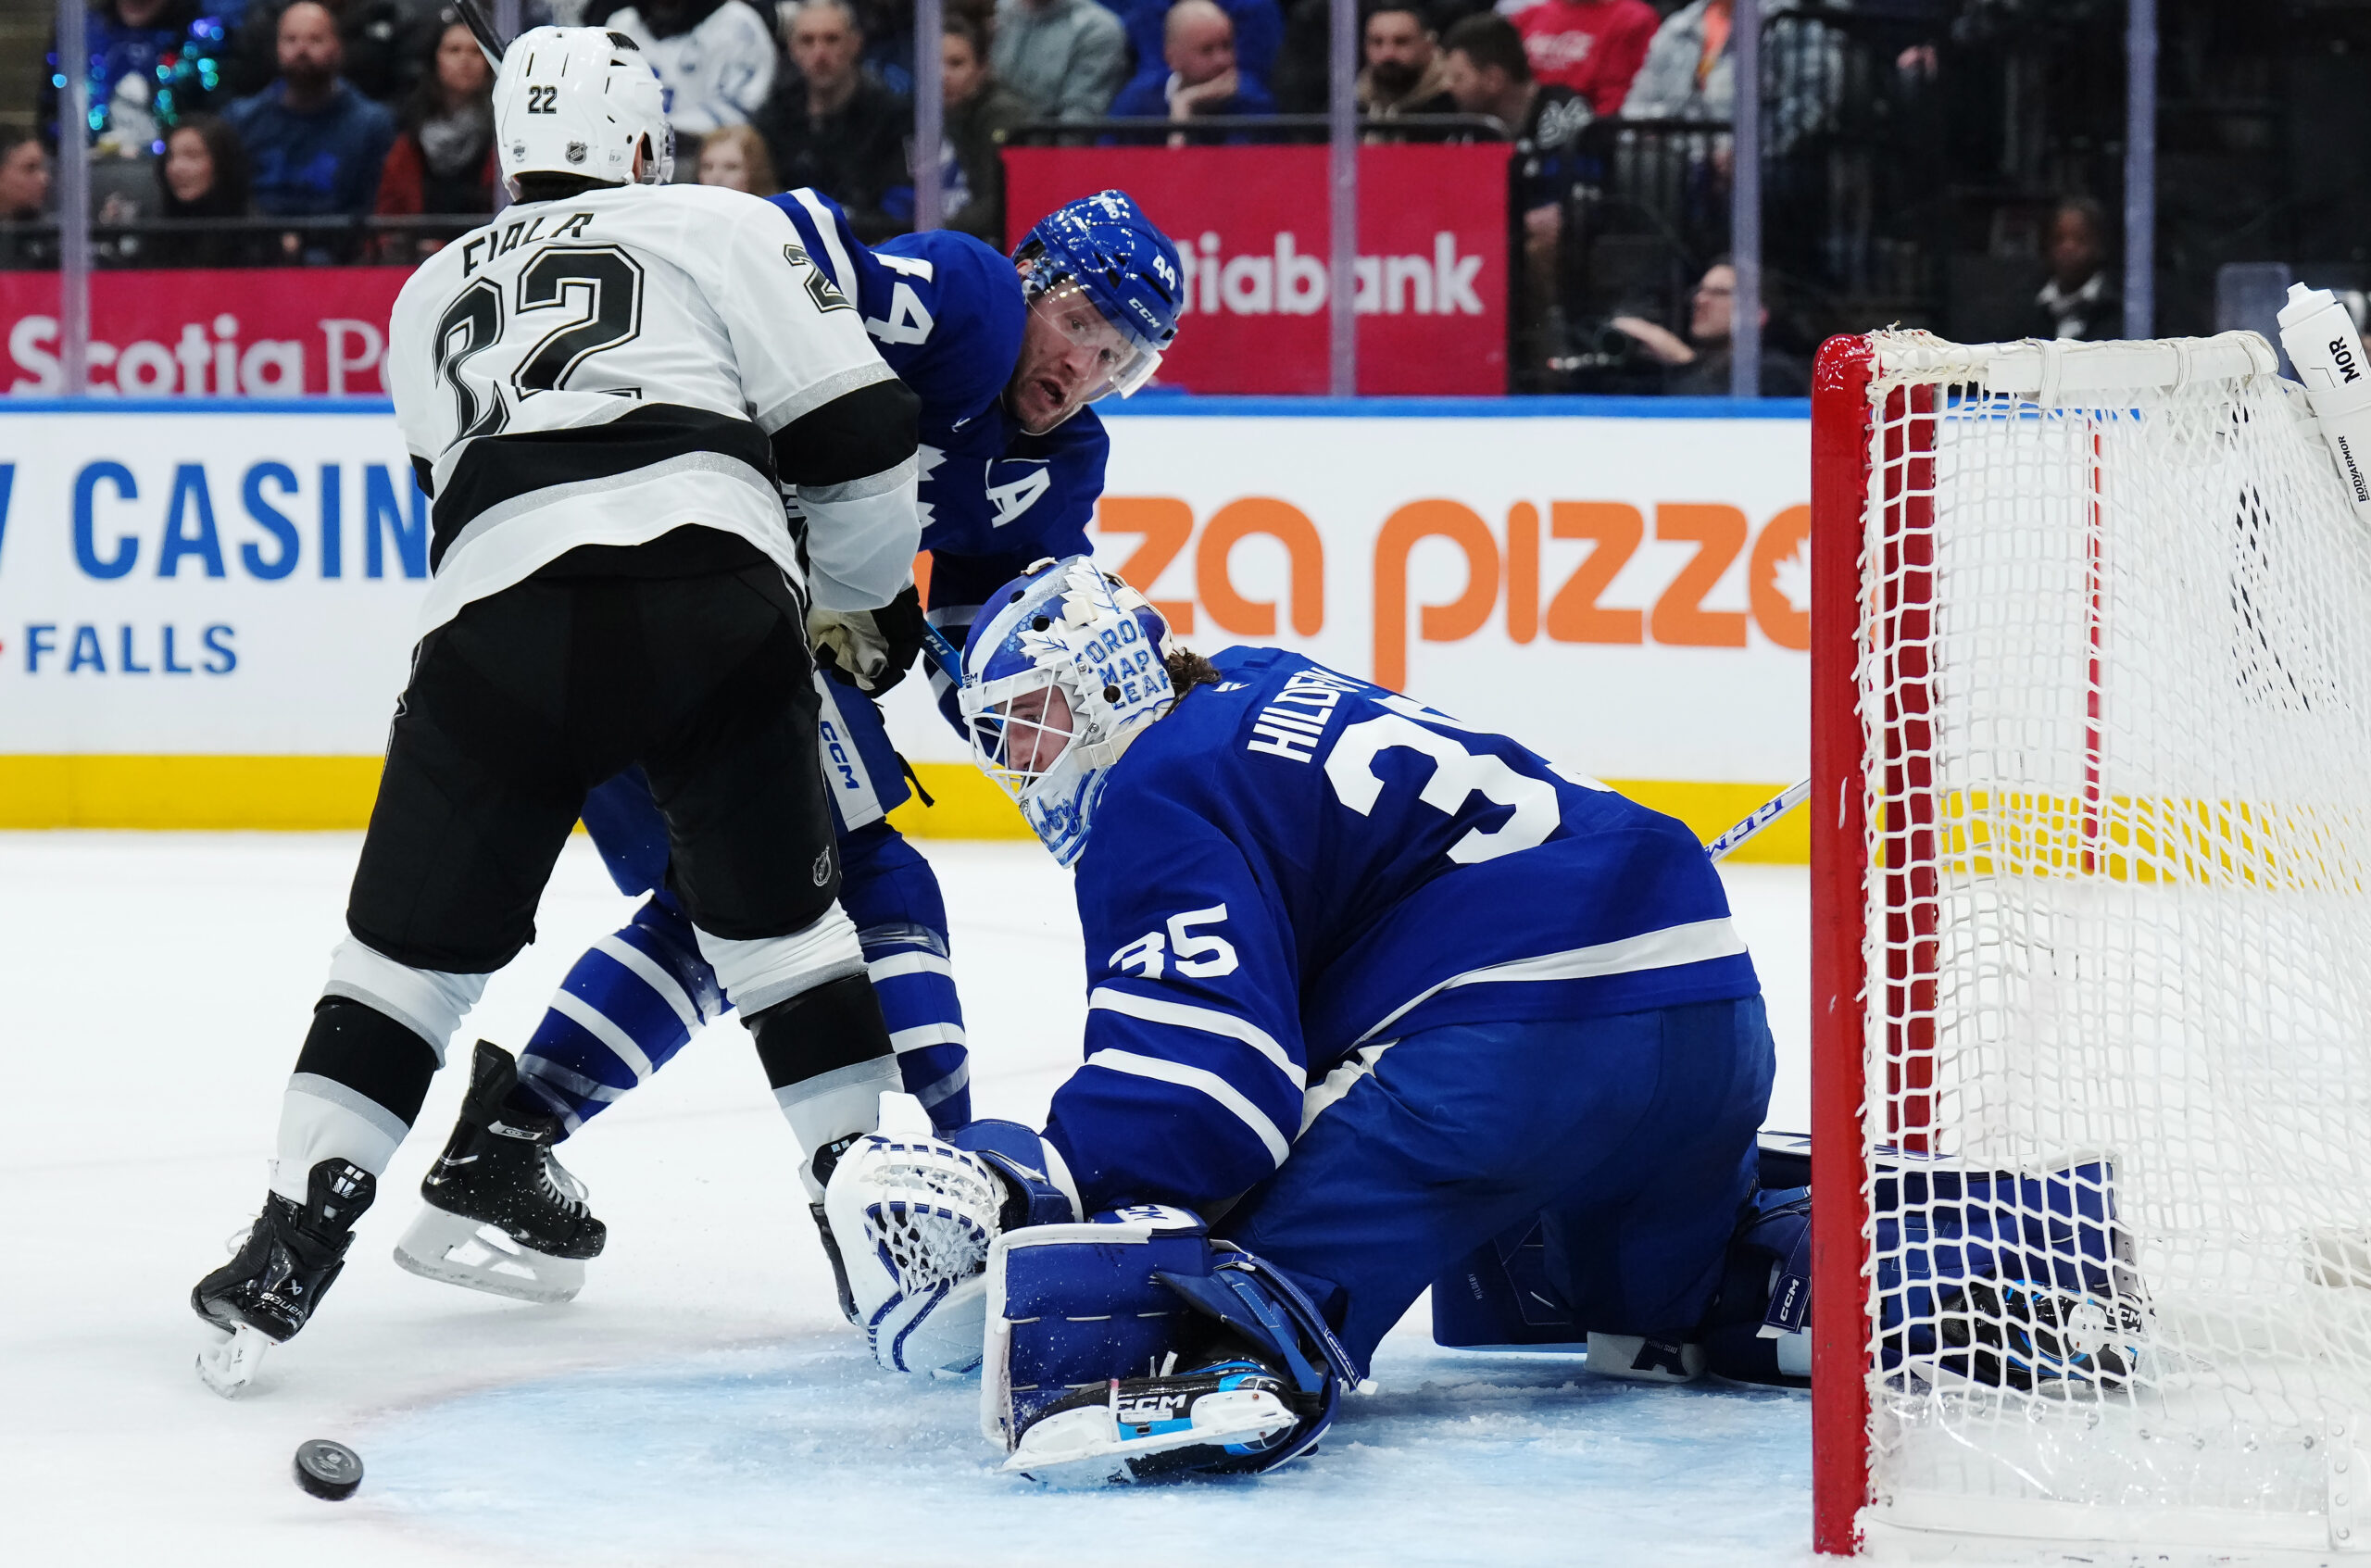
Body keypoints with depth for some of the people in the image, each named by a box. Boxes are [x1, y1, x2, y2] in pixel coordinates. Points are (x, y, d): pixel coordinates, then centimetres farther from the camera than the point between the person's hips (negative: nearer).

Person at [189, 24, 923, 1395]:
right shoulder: (722, 229, 18)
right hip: (713, 598, -2)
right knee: (780, 913, 15)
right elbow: (858, 432, 11)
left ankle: (296, 1239, 3)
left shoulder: (434, 294, 31)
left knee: (420, 937, 10)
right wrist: (851, 600, 28)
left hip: (499, 611, 2)